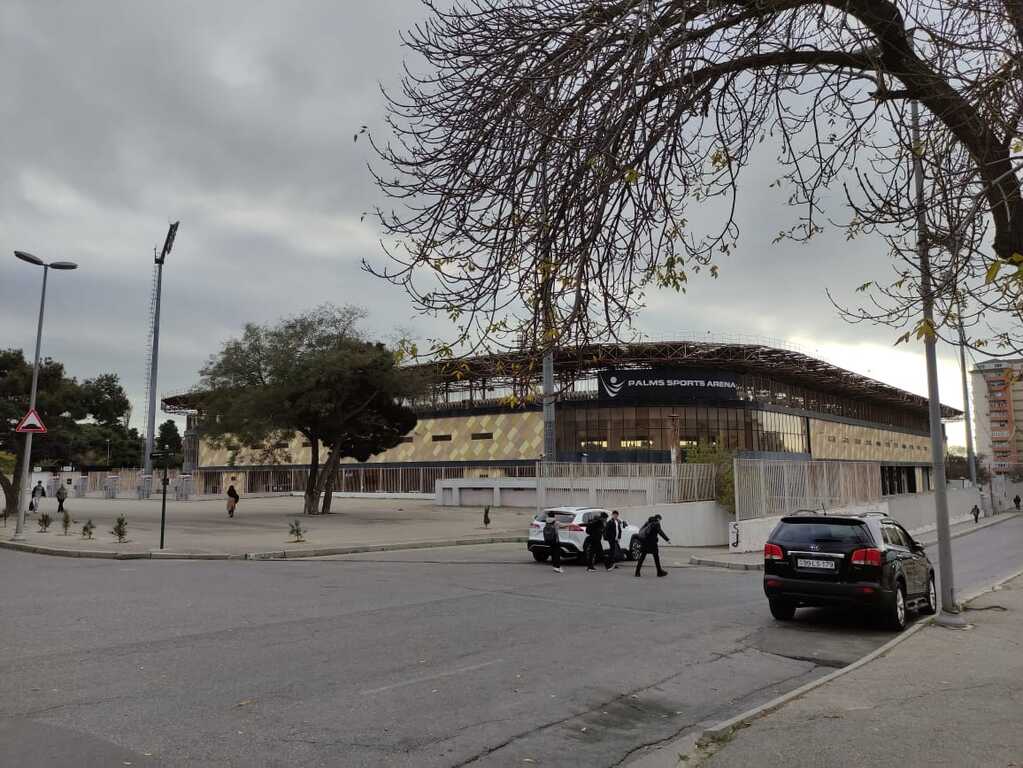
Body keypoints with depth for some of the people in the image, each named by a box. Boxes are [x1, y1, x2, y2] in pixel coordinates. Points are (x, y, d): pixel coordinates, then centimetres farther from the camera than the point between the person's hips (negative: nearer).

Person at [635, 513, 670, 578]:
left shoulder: (648, 522, 16)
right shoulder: (656, 523, -8)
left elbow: (641, 530, 19)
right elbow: (660, 532, -19)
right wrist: (667, 539, -22)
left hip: (644, 541, 7)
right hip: (651, 542, -7)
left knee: (642, 556, 8)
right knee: (656, 556, 4)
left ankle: (637, 572, 4)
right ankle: (659, 572, 10)